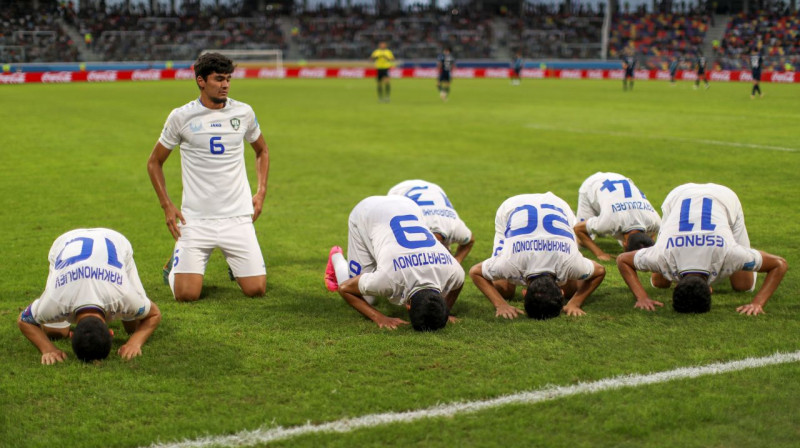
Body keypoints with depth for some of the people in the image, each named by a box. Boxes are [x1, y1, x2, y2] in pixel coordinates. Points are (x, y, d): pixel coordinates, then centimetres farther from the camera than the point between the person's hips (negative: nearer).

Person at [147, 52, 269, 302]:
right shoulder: (181, 117, -2)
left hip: (238, 217, 2)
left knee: (256, 289, -7)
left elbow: (262, 151, 22)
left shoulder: (243, 113, 4)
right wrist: (167, 206, 0)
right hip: (195, 219, -2)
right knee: (186, 294, -13)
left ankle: (234, 262, 28)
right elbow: (154, 162, 9)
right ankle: (176, 263, 23)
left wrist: (261, 191, 9)